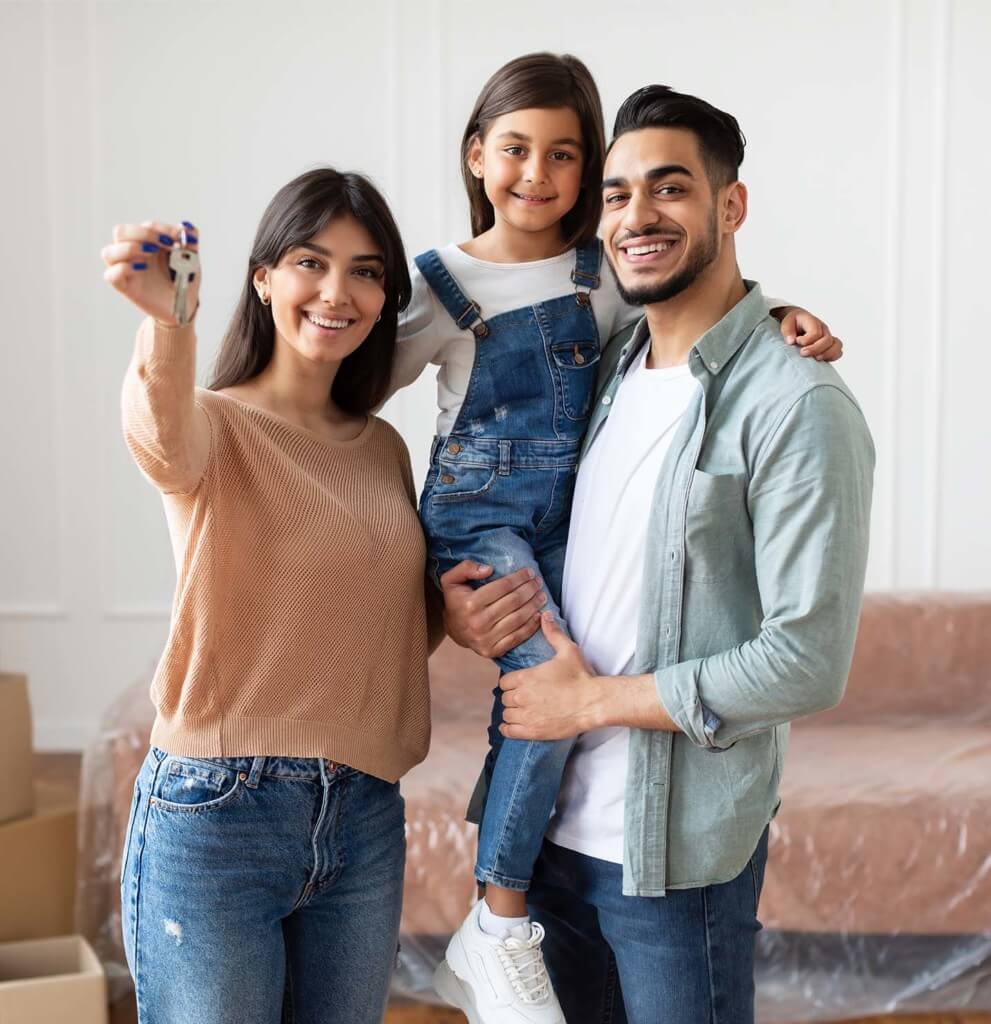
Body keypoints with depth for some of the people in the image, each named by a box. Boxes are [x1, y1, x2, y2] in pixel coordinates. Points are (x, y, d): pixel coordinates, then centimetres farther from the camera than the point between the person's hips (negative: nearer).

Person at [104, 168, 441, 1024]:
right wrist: (168, 320, -51)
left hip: (365, 822, 5)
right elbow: (165, 436, -31)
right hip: (215, 816, -4)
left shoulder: (384, 449, 10)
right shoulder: (214, 426, -5)